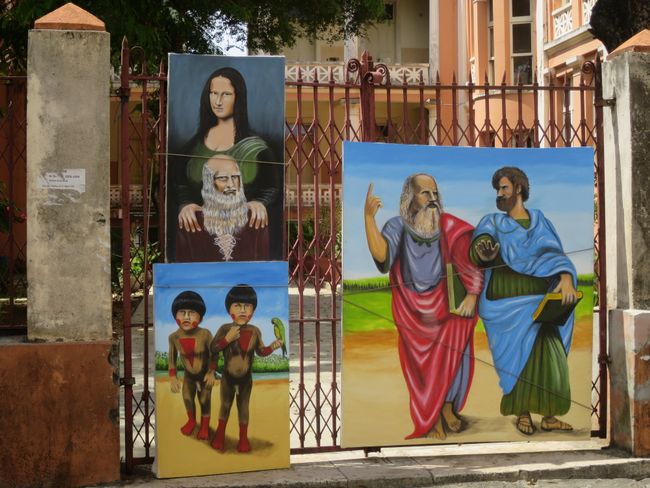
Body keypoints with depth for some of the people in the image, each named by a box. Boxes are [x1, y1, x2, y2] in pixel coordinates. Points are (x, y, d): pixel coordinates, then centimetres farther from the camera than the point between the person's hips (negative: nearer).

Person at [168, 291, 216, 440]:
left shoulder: (205, 334, -33)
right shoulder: (174, 337, -23)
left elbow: (213, 354, -18)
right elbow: (172, 359, -9)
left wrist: (211, 373, -19)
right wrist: (172, 378, -10)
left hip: (205, 374, -3)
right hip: (188, 375, 3)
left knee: (204, 401, 7)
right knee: (187, 399, 16)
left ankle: (205, 425, 30)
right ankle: (191, 421, 43)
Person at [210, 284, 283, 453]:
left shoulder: (255, 331, -9)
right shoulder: (225, 329, -16)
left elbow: (260, 351, 2)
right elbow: (213, 349, -17)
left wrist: (272, 347, -16)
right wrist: (227, 339, -29)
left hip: (246, 378, 1)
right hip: (228, 377, -1)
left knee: (243, 407, 14)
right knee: (225, 405, 17)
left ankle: (243, 438, 27)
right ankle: (220, 435, 34)